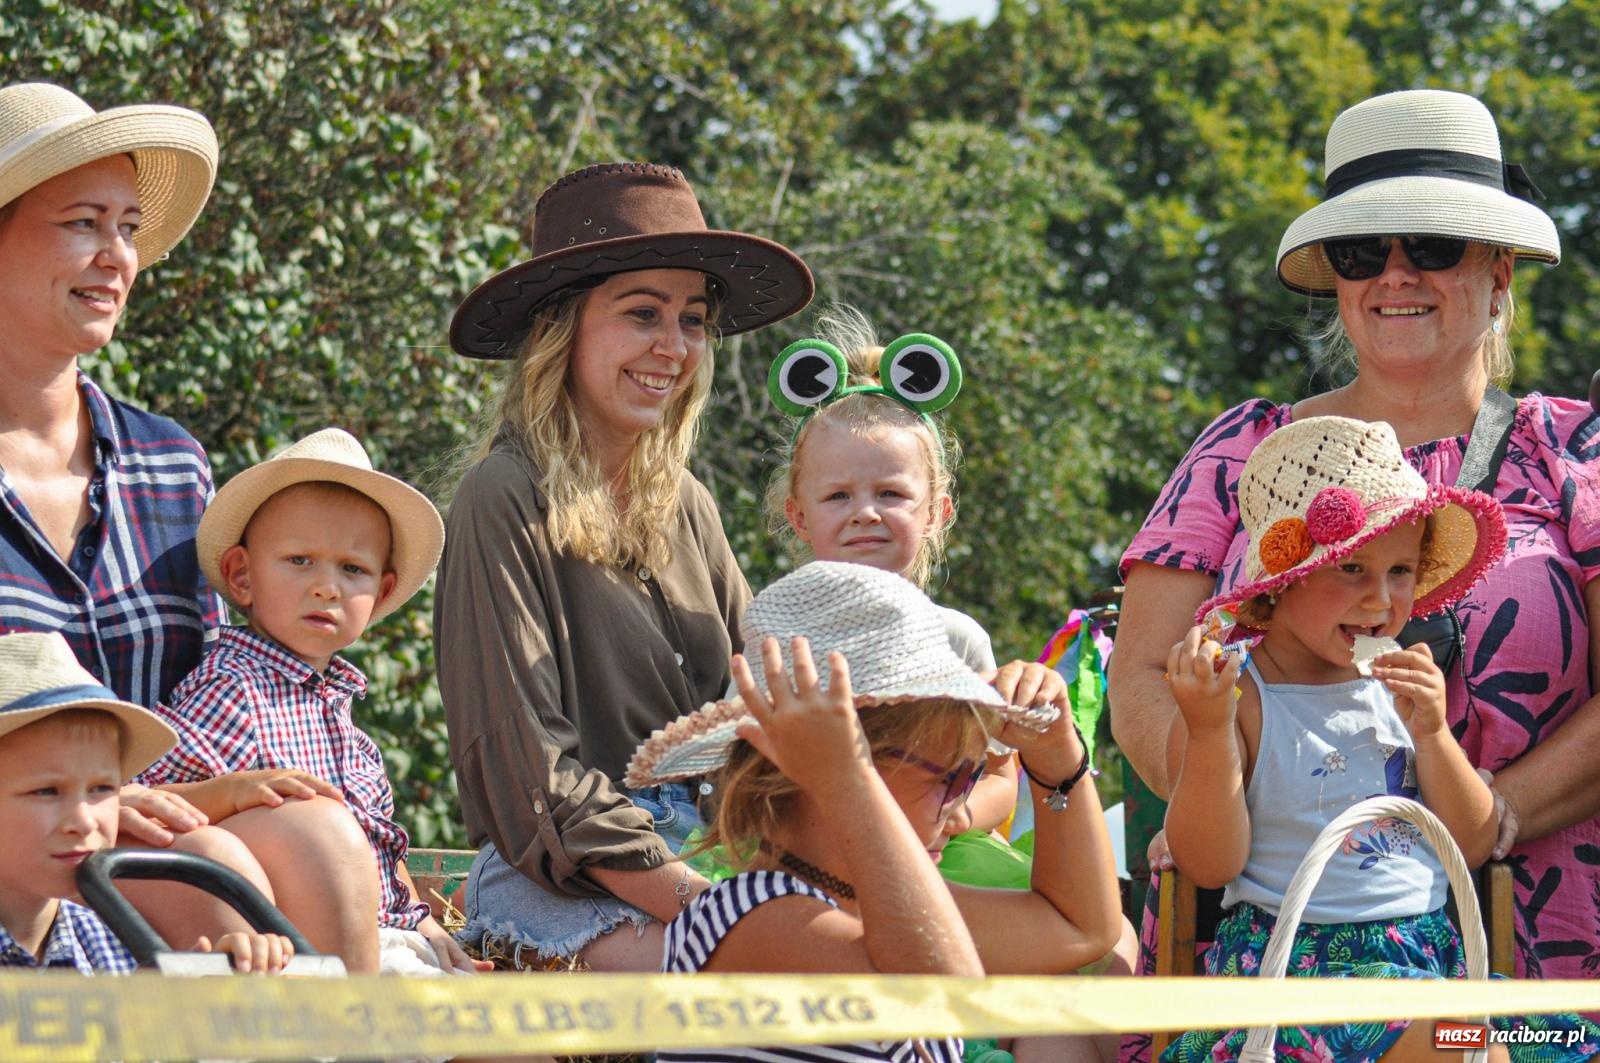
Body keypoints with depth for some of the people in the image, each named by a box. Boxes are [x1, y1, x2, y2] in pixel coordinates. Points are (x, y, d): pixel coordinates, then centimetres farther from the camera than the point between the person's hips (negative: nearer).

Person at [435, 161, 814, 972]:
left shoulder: (683, 506, 16)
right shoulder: (508, 500, -7)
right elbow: (531, 770, -12)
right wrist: (701, 906, -19)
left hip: (703, 860, 7)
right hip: (556, 890, -7)